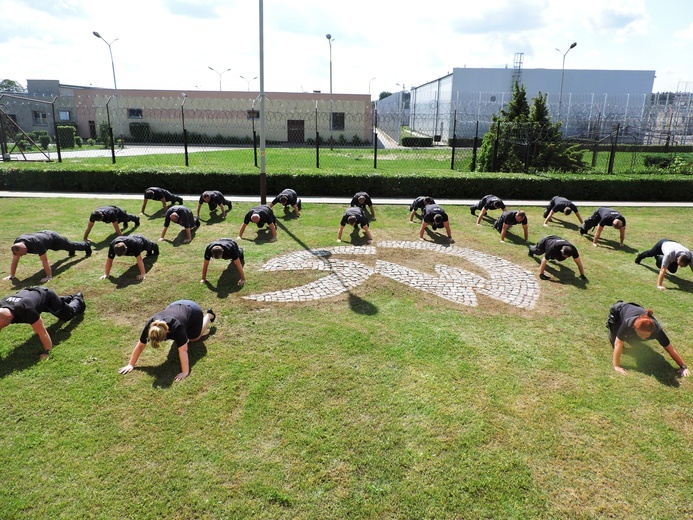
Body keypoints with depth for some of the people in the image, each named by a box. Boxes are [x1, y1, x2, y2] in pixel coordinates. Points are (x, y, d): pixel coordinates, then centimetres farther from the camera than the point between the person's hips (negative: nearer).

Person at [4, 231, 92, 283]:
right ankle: (72, 251, 66)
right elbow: (15, 260, -18)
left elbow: (44, 260, -45)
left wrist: (49, 276, -42)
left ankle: (86, 246, 48)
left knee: (70, 245, 20)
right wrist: (11, 275, -17)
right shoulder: (17, 243, -30)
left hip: (53, 238, -6)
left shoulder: (36, 243, -49)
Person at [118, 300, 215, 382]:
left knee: (194, 338, 18)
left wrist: (185, 372, -45)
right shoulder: (150, 326, -31)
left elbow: (183, 350, -44)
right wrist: (130, 365, -19)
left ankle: (209, 315, 34)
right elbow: (140, 345, -20)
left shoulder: (176, 327, -45)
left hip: (193, 311, -5)